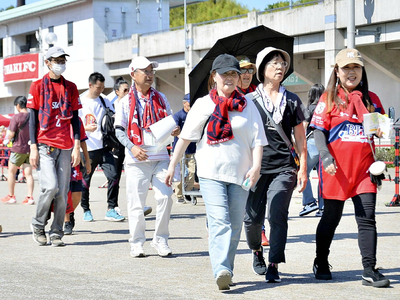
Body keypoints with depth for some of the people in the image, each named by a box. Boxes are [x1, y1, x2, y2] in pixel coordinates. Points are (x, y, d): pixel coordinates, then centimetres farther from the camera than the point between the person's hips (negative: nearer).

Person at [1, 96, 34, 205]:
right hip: (30, 148, 5)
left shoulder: (16, 117, -13)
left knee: (11, 172, 10)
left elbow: (11, 134, -13)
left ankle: (11, 196, 14)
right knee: (28, 173, 5)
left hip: (18, 148, -5)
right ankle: (30, 197, -2)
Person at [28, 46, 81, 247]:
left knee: (62, 192, 0)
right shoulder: (38, 86, 4)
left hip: (65, 147, 3)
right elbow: (32, 117, 2)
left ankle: (56, 234, 8)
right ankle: (38, 225, 6)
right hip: (44, 145, -3)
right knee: (50, 186, -16)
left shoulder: (71, 88, 13)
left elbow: (75, 118, 12)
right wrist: (33, 147, -5)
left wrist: (77, 146, 3)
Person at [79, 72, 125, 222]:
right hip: (87, 148, -3)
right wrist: (85, 128, -19)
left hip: (104, 146, 3)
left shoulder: (104, 101, 13)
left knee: (113, 176, -9)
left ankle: (111, 209, -2)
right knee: (85, 180, 5)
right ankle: (86, 210, 21)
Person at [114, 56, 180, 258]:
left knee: (165, 197, -6)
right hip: (136, 160, -3)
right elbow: (119, 130, -1)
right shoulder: (126, 101, 3)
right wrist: (132, 147, -17)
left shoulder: (160, 98, 13)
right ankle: (137, 243, 12)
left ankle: (160, 240, 8)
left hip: (160, 157, 3)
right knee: (136, 203, -1)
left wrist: (174, 131, -4)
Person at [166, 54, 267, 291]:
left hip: (239, 173, 3)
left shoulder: (247, 106, 9)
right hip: (211, 173, -2)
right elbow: (185, 136, 7)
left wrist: (256, 166, -11)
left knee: (235, 225, 6)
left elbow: (257, 139, 4)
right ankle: (221, 271, -28)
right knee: (219, 222, -17)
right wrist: (172, 166, 6)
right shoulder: (203, 104, 5)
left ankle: (226, 270, 18)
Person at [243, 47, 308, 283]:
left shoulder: (292, 101, 10)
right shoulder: (249, 101, 6)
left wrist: (303, 168, 5)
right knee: (252, 217, 2)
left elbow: (300, 138, 12)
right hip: (256, 166, 0)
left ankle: (274, 266, -9)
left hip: (284, 168, 0)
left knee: (277, 215, -14)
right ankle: (257, 251, 32)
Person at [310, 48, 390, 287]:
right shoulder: (329, 97, 4)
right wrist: (325, 156, -15)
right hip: (337, 168, -2)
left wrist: (381, 131, -4)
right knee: (331, 217, 6)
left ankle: (370, 271, -3)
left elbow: (379, 130, 20)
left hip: (364, 167, 3)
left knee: (367, 218, -3)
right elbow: (319, 130, -1)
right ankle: (321, 264, 24)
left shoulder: (370, 99, 13)